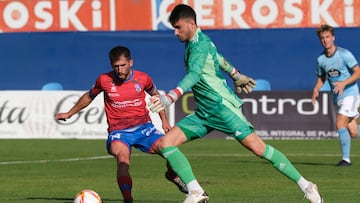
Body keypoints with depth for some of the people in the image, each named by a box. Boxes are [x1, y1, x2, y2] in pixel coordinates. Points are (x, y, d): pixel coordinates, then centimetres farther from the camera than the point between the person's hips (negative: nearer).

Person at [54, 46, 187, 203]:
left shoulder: (142, 78, -2)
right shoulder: (104, 80, -4)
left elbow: (155, 95, 20)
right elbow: (89, 97, 17)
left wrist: (164, 121, 17)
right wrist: (69, 114, 25)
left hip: (143, 127, 2)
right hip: (118, 131, -2)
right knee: (123, 160, -33)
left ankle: (172, 175, 23)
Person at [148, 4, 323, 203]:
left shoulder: (200, 44, -17)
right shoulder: (194, 42, 12)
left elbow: (193, 76, -34)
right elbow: (218, 58, 29)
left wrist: (169, 98, -46)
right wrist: (237, 76, 45)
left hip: (222, 106, -9)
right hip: (203, 113, 9)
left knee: (258, 148, -13)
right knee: (166, 143, -5)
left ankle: (306, 186, -4)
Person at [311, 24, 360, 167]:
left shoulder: (344, 54, -12)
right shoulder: (320, 60, 4)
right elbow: (321, 78, 18)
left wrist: (344, 83, -25)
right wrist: (316, 89, -2)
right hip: (337, 97, 5)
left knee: (340, 123, -19)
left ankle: (346, 158, -13)